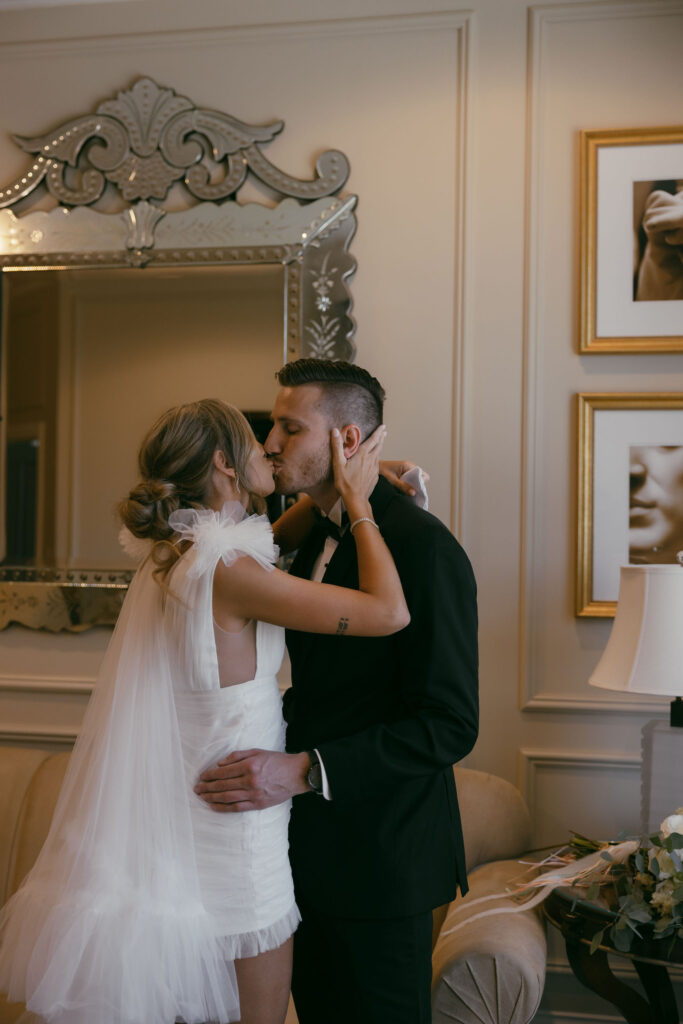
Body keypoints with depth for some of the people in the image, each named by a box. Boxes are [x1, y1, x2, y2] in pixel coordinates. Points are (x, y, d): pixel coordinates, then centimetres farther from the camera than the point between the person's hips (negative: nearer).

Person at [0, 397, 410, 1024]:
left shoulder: (172, 554, 4)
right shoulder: (225, 567, -23)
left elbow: (280, 538, 25)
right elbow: (390, 612, -23)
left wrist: (340, 489, 11)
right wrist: (358, 498, -11)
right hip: (230, 841, -9)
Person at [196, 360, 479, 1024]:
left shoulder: (423, 547, -19)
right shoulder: (316, 540, 10)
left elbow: (450, 725, -22)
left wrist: (305, 770, -27)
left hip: (382, 855, -8)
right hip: (314, 845, 8)